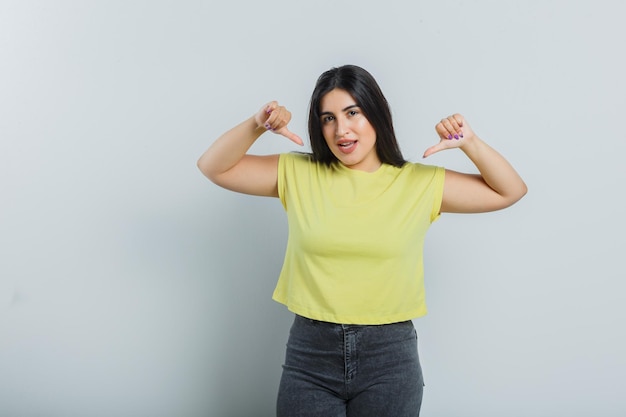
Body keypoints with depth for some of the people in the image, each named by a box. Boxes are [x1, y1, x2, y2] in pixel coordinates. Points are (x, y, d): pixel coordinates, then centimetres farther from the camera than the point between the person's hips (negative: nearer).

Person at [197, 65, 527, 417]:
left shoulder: (421, 183, 0)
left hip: (389, 355, 0)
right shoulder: (297, 174, 1)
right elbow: (214, 167, 3)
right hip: (310, 351, 1)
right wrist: (256, 126, -13)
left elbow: (511, 191, 5)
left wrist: (469, 143, -10)